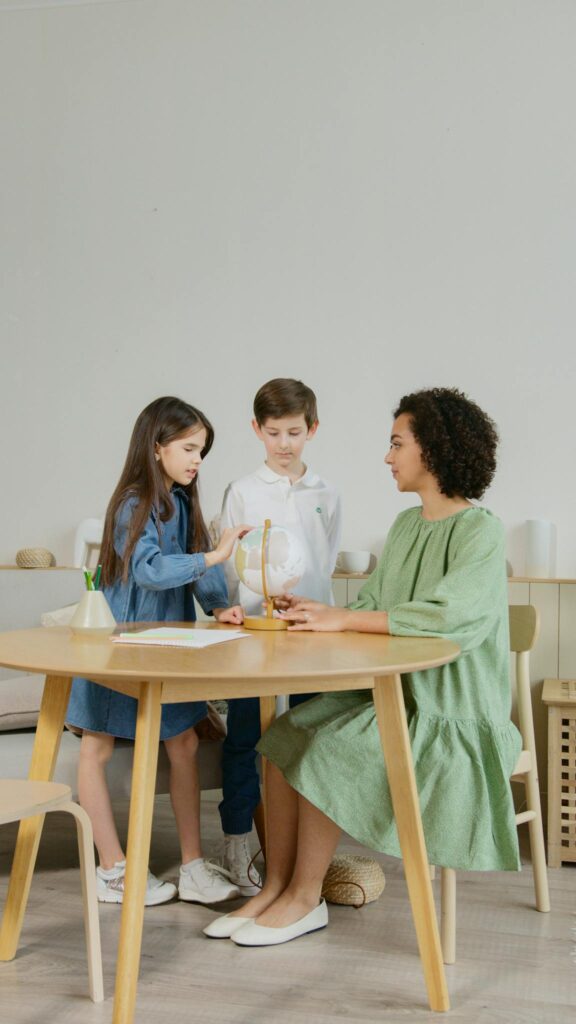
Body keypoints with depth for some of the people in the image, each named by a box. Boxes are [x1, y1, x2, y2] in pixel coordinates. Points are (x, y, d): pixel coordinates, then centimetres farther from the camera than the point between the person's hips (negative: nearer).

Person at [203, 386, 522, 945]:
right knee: (287, 735, -10)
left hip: (450, 715, -8)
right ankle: (275, 888, -4)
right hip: (396, 693, 8)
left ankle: (305, 898, -5)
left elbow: (450, 613, -29)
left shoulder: (480, 531, -13)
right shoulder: (406, 526, 13)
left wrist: (342, 619, -27)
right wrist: (319, 613, -8)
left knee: (327, 750, -22)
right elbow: (372, 609, 12)